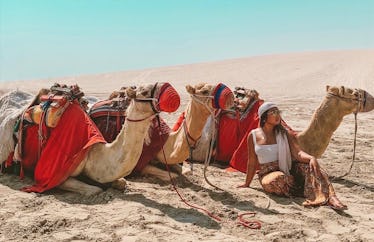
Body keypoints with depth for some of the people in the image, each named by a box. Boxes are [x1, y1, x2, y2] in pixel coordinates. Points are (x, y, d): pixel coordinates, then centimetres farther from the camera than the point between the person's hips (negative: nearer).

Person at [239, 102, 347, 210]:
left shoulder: (284, 134, 4)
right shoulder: (253, 135, 2)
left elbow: (298, 153, -9)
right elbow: (252, 162, 9)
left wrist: (311, 158, -31)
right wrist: (247, 184, 14)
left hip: (287, 171, 2)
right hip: (267, 174, -2)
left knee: (309, 165, -26)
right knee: (279, 178, -37)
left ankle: (330, 198, -43)